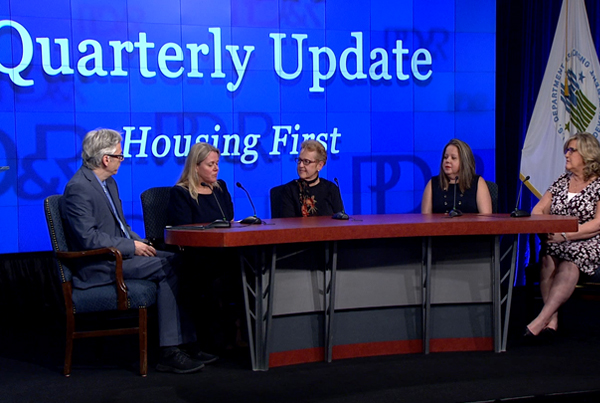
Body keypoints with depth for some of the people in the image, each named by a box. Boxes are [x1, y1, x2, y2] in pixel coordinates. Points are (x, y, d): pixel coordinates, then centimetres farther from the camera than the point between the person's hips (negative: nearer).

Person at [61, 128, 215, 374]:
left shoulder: (109, 183, 16)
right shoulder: (78, 188, -15)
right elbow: (89, 238, -22)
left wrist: (142, 244, 5)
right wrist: (132, 246, -17)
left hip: (121, 252, 9)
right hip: (98, 266, -9)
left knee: (177, 261, -10)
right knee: (166, 269, -22)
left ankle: (185, 343, -10)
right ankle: (169, 352, -20)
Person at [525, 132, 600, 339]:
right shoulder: (562, 181, 19)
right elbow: (538, 210, 14)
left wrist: (565, 235, -21)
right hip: (557, 241, 5)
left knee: (568, 264, -35)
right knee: (549, 257, -29)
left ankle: (541, 320, -44)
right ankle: (552, 320, -35)